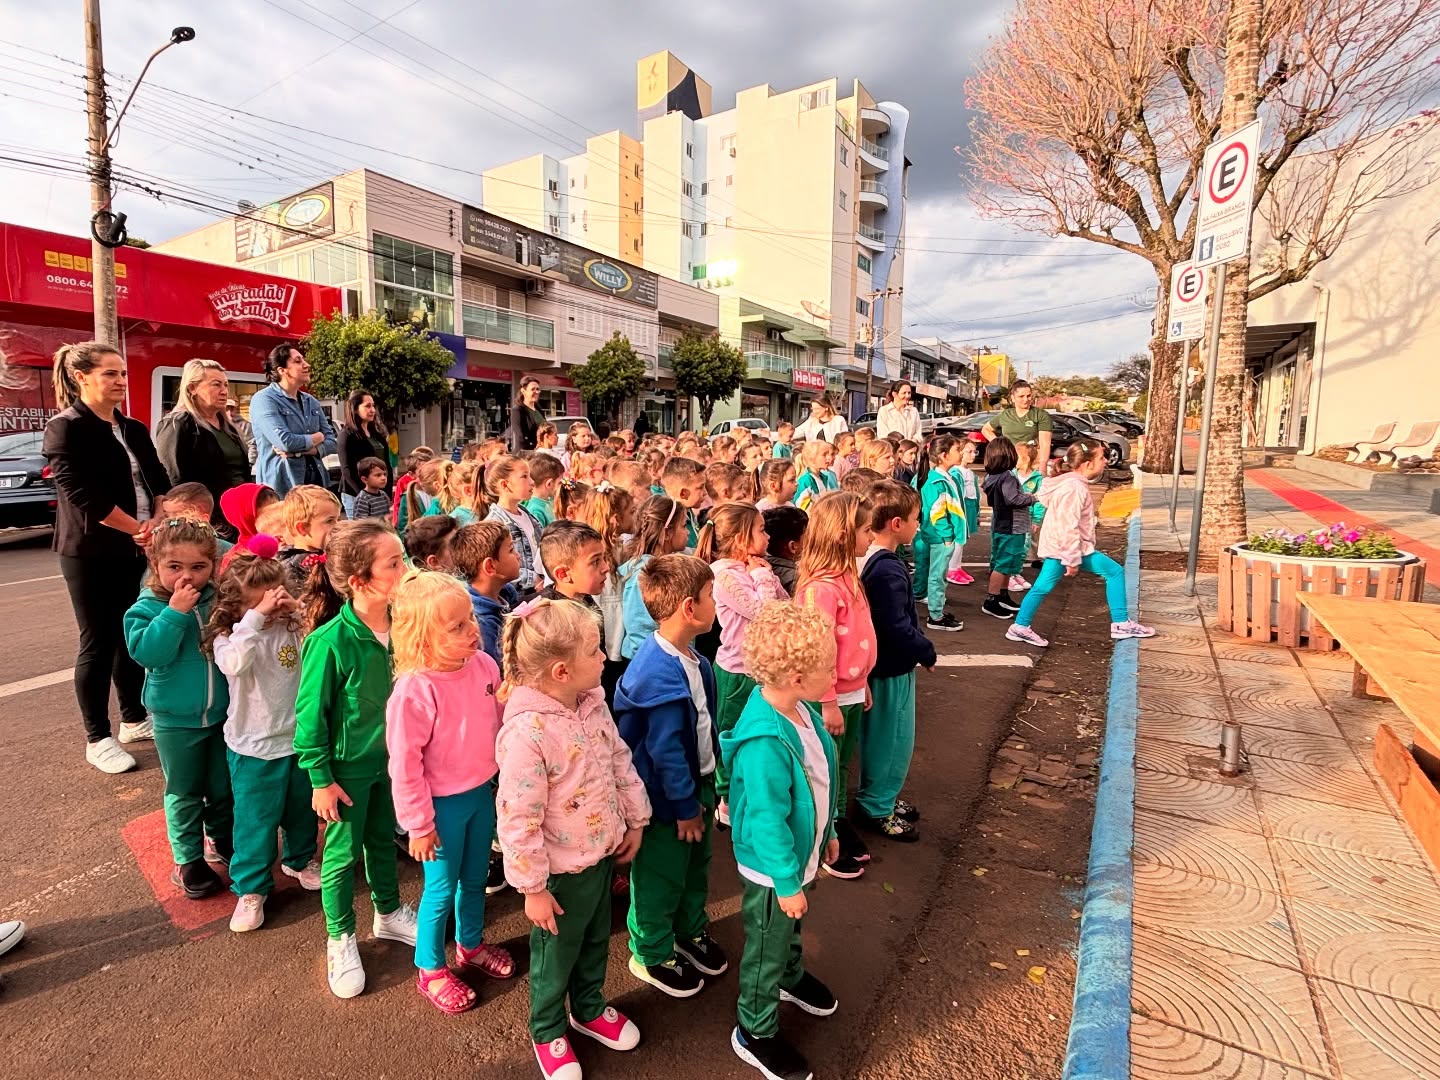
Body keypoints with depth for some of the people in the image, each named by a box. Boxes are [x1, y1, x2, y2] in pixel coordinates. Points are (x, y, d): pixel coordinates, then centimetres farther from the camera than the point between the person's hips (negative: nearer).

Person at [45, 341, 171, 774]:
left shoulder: (134, 429, 12)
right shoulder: (65, 429, -8)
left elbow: (158, 481, 7)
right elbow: (84, 497, -17)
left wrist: (158, 523, -10)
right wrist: (139, 528, -15)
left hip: (136, 549, 6)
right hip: (91, 553, -6)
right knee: (98, 643, 1)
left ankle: (134, 719, 26)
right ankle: (97, 739, 12)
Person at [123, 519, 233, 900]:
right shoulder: (146, 609, -12)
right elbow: (149, 652, -25)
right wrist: (176, 611, -30)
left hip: (222, 714, 2)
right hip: (176, 721, -2)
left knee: (224, 786, 18)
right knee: (184, 792, 12)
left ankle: (224, 840, 40)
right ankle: (188, 859, 29)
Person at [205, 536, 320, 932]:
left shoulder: (292, 629, -4)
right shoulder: (229, 637, -14)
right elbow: (233, 663, -36)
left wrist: (302, 614, -25)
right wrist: (256, 617, -39)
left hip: (299, 738, 4)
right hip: (254, 747, -4)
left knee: (302, 809, 22)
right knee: (256, 821, 9)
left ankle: (301, 859, 46)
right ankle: (250, 888, 29)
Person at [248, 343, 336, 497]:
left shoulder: (311, 402, 14)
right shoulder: (264, 399, -7)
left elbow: (331, 442, 7)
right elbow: (284, 441, -20)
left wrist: (300, 450, -11)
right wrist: (316, 438, -2)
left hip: (316, 482, 6)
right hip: (281, 487, -6)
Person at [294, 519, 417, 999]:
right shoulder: (331, 641, -29)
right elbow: (310, 713, -18)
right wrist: (321, 779, -11)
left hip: (392, 757, 5)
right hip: (348, 765, -5)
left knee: (383, 838, 24)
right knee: (343, 852, 15)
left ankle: (389, 913, 47)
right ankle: (340, 939, 39)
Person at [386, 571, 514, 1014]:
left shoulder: (484, 666, -11)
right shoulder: (414, 691, -28)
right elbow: (405, 765, -19)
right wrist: (419, 826, -12)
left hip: (482, 793, 5)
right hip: (444, 804, -5)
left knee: (475, 879, 24)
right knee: (442, 889, 14)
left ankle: (471, 944, 50)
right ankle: (431, 970, 39)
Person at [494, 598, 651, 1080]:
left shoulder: (592, 702, -9)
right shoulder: (527, 732, -33)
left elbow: (620, 760, 4)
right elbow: (518, 820, -26)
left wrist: (634, 819, 8)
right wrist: (533, 888, -17)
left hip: (602, 850, 7)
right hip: (562, 868, -7)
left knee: (596, 939, 28)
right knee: (556, 953, 20)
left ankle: (589, 1007, 55)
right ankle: (548, 1032, 47)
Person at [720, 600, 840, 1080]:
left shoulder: (798, 710, -11)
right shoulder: (766, 743, -39)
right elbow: (767, 821, -29)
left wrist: (827, 832, 15)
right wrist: (787, 882, -18)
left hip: (800, 852, 8)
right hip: (772, 868, -8)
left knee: (791, 928, 33)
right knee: (767, 947, 16)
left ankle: (791, 977, 60)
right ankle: (754, 1033, 40)